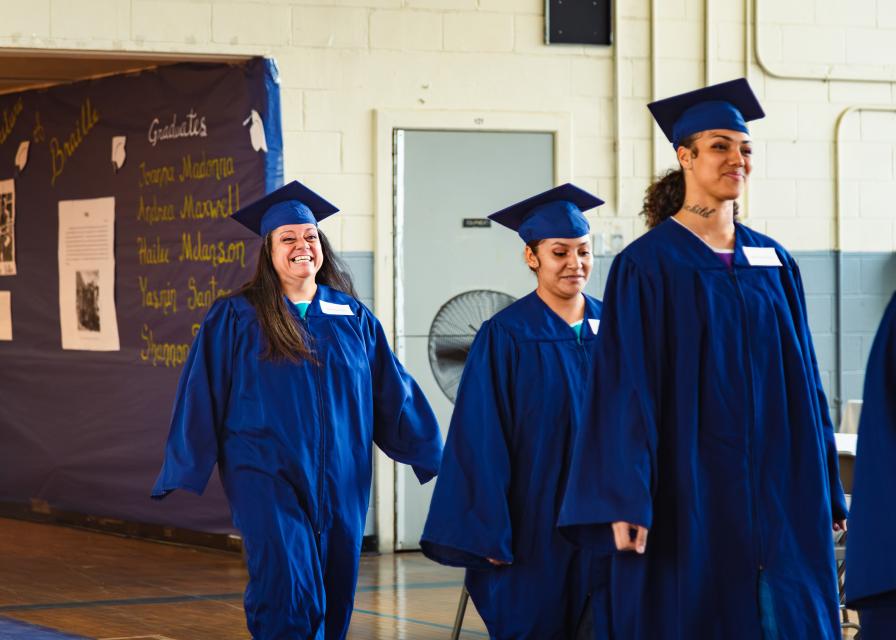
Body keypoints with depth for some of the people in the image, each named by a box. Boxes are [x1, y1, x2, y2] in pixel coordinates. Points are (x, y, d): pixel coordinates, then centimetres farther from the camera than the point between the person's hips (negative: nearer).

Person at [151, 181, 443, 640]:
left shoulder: (354, 320, 9)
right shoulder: (235, 319, -1)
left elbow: (395, 394, 12)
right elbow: (201, 398, 0)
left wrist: (436, 459, 11)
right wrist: (183, 475, -2)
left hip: (340, 484, 4)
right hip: (269, 480, -4)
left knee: (332, 599, 7)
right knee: (289, 596, -15)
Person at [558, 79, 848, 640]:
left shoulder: (774, 263, 11)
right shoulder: (648, 266, -4)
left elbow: (804, 381, 12)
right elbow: (626, 388, -9)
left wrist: (827, 491, 10)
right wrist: (626, 503, -16)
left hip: (778, 491, 5)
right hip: (691, 490, -5)